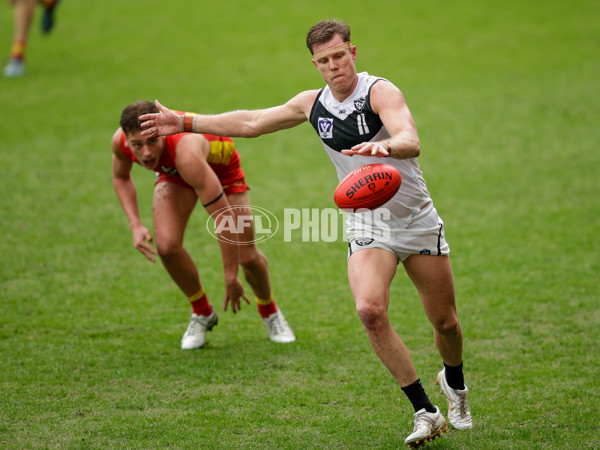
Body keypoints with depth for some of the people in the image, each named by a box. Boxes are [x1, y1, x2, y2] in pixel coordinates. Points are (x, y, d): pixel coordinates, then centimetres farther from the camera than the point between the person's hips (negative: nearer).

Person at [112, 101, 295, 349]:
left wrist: (231, 278, -36)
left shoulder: (186, 152, -48)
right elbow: (120, 177, -4)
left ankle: (269, 311, 30)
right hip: (173, 172, 3)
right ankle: (202, 312, 7)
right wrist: (135, 225, -19)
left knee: (247, 255, -4)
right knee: (167, 245, -20)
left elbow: (223, 217, -43)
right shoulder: (120, 141, -31)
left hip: (220, 166, -3)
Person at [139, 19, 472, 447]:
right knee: (370, 309, -24)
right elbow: (251, 122, 14)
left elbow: (411, 142, -33)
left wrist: (386, 146, -57)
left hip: (418, 219, -3)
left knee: (445, 322, 5)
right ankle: (426, 412, -15)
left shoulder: (381, 91, -15)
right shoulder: (312, 104, 3)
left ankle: (454, 382, 41)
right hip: (367, 222, 3)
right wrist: (184, 122, 13)